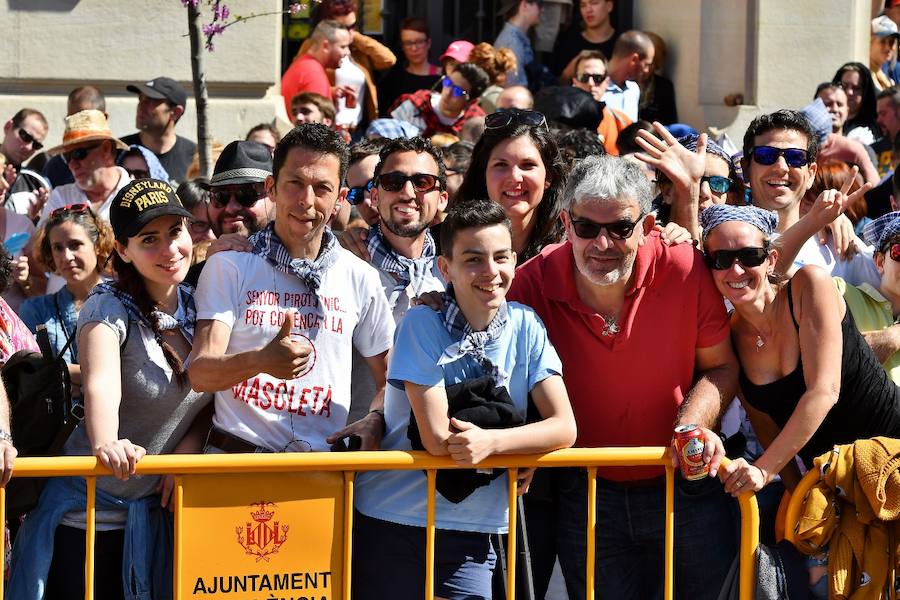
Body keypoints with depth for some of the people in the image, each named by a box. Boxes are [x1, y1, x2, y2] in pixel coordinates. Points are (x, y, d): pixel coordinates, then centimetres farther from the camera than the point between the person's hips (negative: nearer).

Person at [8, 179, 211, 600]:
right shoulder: (110, 308, -15)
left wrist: (187, 447, -9)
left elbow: (215, 393, 11)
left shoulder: (198, 305, 2)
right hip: (90, 514, -5)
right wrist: (105, 443, -53)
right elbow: (101, 384, -33)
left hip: (156, 511, 5)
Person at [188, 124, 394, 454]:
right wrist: (259, 361, -26)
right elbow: (200, 373, -5)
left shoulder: (360, 278, 14)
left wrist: (374, 421, -2)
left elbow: (391, 378, 22)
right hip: (237, 455, -3)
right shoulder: (228, 267, 6)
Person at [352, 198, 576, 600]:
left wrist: (493, 442, -22)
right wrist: (521, 444, -7)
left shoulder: (526, 328, 0)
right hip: (390, 522, -2)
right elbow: (437, 438, -17)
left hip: (470, 533, 3)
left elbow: (564, 428, -7)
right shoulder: (422, 325, -10)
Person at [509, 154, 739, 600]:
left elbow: (720, 366, -2)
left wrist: (693, 424, -20)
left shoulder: (685, 269, -16)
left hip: (687, 489, -1)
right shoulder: (532, 284, -14)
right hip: (585, 495, 1)